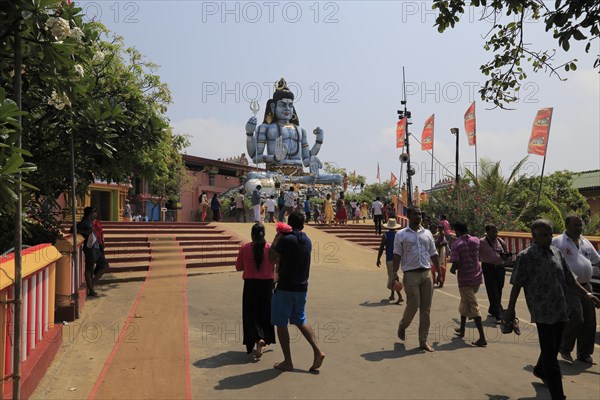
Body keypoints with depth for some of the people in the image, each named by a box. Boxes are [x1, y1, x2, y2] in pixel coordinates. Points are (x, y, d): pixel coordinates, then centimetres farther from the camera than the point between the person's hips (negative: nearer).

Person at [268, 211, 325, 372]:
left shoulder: (285, 240, -16)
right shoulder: (307, 241, 5)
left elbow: (272, 257, -5)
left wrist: (277, 238, 3)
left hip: (285, 288, -6)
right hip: (302, 288, 7)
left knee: (281, 324, 7)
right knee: (300, 320, 21)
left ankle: (287, 362, 13)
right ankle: (317, 351, 12)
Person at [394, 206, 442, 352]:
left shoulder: (427, 233, 12)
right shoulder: (401, 234, 0)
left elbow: (433, 254, 15)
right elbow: (397, 255, -2)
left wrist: (439, 273, 11)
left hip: (426, 273, 4)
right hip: (411, 274, -4)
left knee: (426, 308, 5)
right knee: (413, 306, -6)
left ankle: (423, 341, 15)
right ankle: (402, 326, 24)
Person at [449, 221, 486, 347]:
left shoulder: (456, 244, -15)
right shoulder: (476, 240, 3)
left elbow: (456, 264, -21)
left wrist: (452, 269, 0)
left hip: (465, 279, -7)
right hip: (477, 277, 7)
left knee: (473, 307, -3)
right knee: (465, 303, 23)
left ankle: (482, 338, -7)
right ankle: (462, 329, 34)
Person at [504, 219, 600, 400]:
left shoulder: (556, 252, 8)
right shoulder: (525, 257, -11)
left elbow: (569, 278, 17)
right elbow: (517, 284, -8)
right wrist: (510, 309, -6)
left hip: (560, 309, 7)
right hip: (543, 312, -7)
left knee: (554, 347, 21)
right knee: (549, 354, -2)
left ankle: (540, 371, 47)